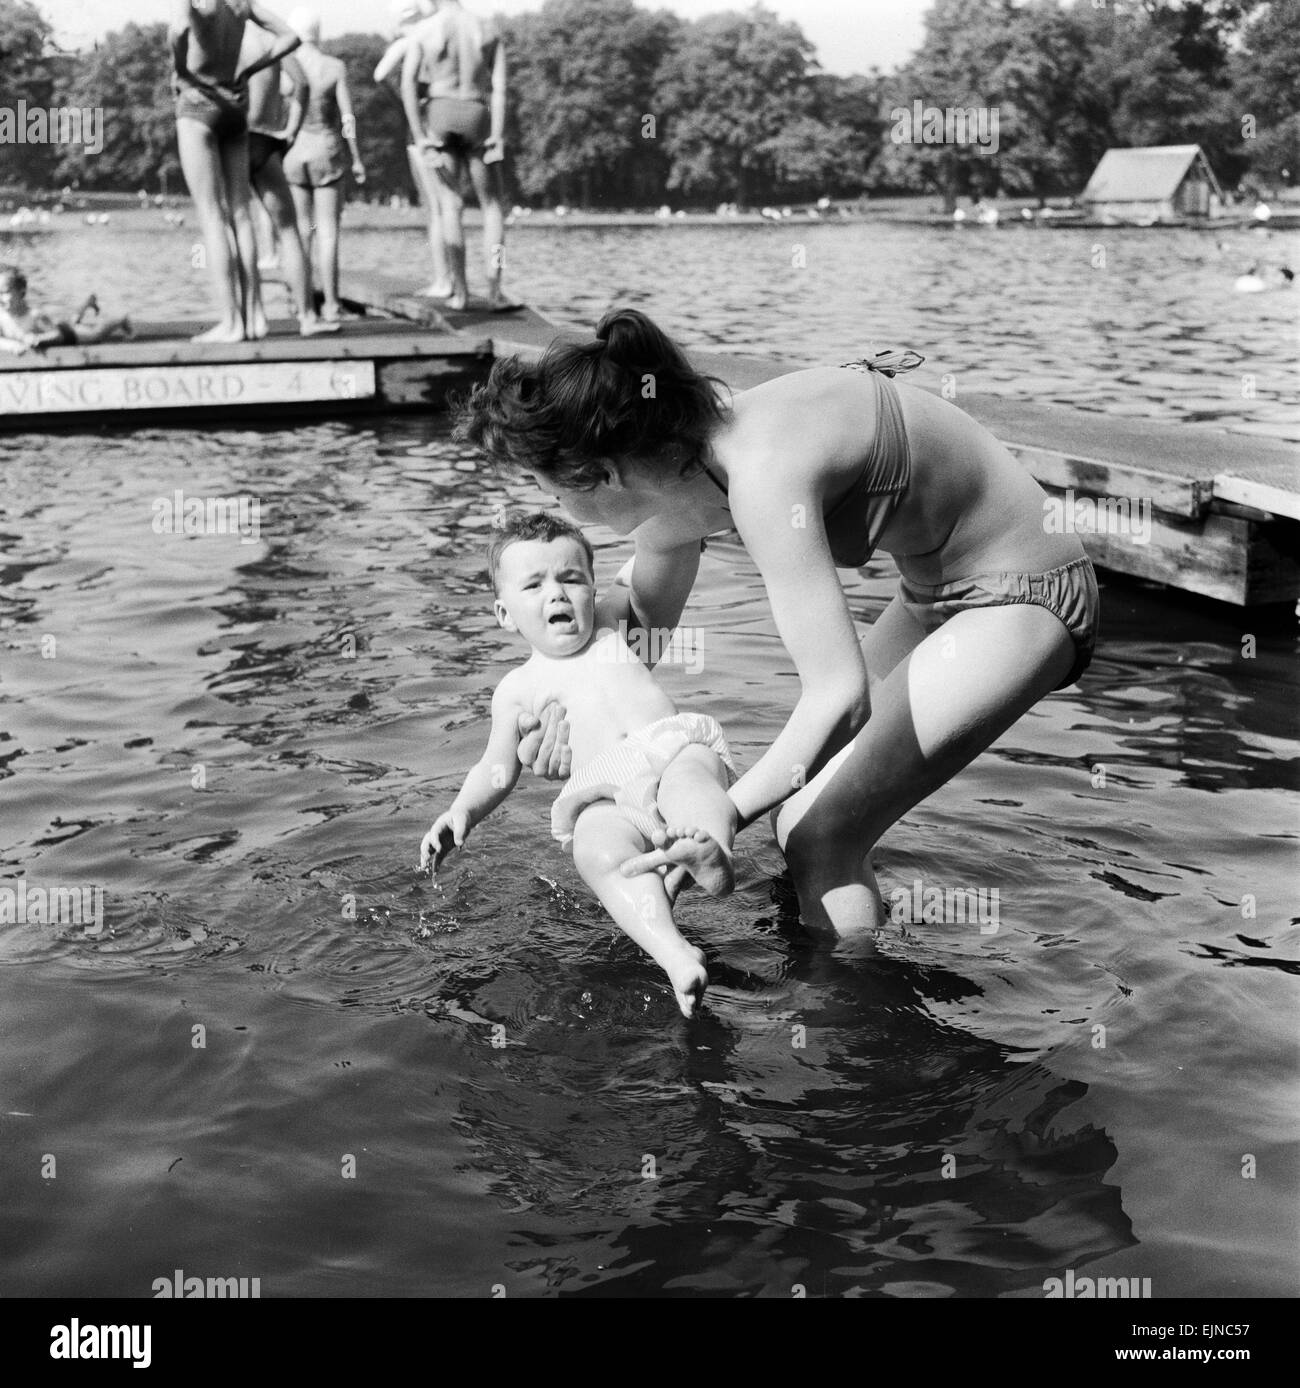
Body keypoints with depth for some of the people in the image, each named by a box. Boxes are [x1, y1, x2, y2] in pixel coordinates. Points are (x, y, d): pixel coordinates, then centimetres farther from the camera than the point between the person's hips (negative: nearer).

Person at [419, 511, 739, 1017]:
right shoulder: (518, 687, 24)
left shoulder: (613, 624, 28)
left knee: (688, 774, -36)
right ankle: (675, 955, -54)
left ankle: (714, 857, -65)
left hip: (676, 744, 2)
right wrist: (461, 812, 5)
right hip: (607, 796, -2)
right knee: (597, 848, -36)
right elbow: (497, 769, 19)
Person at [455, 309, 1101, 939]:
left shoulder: (761, 473, -34)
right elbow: (642, 618, 13)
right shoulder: (675, 484, -6)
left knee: (821, 836, -10)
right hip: (938, 592, 9)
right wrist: (564, 699, -5)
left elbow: (839, 696, -36)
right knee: (799, 811, 12)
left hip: (1020, 602, -9)